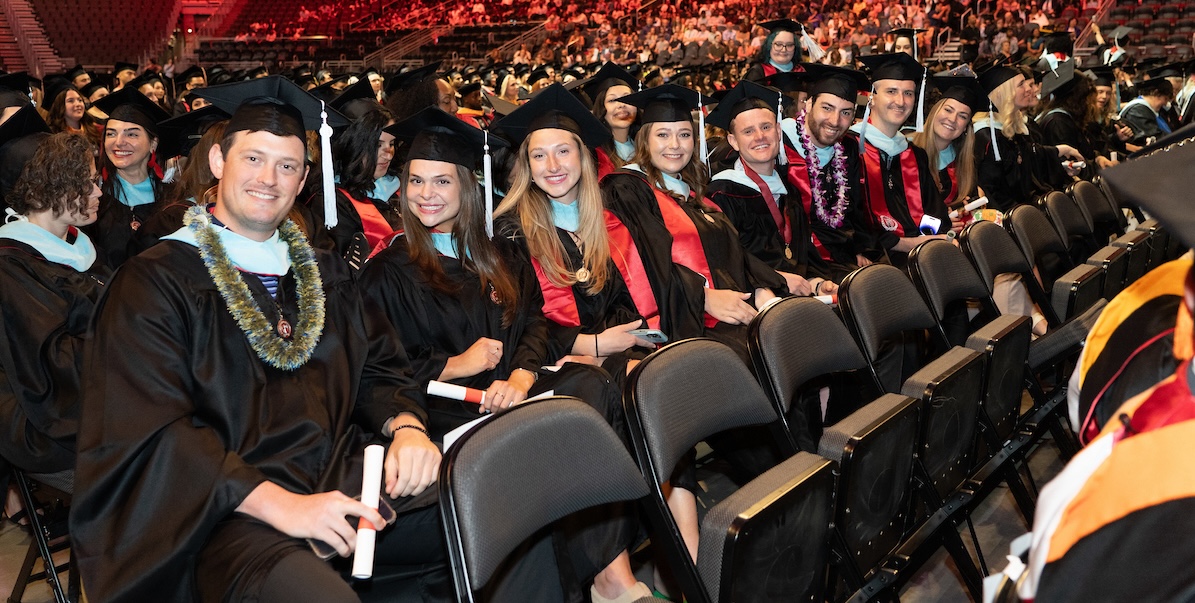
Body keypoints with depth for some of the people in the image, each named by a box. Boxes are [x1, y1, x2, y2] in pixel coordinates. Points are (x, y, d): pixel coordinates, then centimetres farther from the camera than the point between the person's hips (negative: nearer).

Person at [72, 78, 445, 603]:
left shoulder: (324, 272, 18)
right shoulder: (154, 283, 0)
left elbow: (378, 368, 17)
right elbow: (144, 432, -9)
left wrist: (405, 426, -7)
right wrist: (275, 502, -21)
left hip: (349, 481, 6)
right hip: (232, 510, -6)